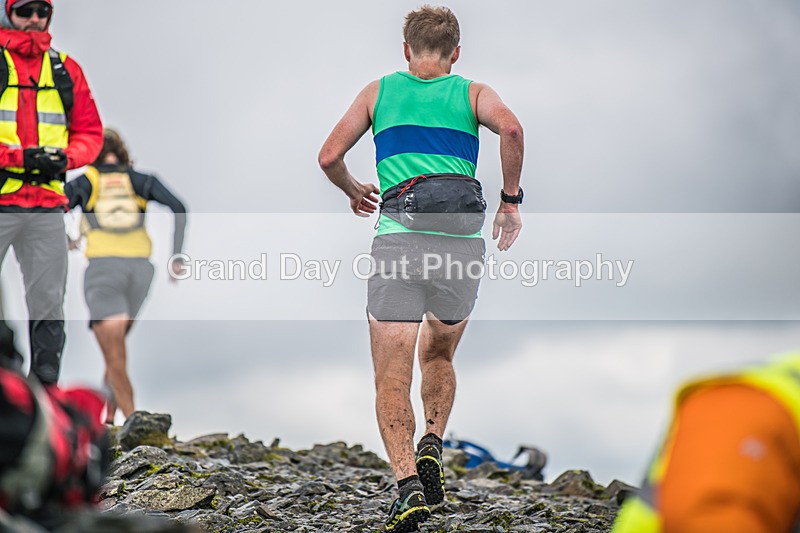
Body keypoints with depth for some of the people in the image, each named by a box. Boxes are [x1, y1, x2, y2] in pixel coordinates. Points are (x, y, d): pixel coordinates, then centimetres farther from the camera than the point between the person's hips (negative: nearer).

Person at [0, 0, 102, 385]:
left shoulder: (65, 70, 13)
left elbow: (90, 132, 15)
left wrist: (64, 158, -5)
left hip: (48, 205, 4)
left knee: (49, 301, 8)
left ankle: (46, 374, 16)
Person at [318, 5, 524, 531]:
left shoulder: (379, 91, 18)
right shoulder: (473, 92, 16)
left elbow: (329, 157, 10)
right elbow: (510, 127, -6)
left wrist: (354, 191, 30)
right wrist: (511, 199, 4)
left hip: (400, 230, -1)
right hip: (464, 236, 1)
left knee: (392, 379, -2)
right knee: (439, 356, 25)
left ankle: (408, 482, -21)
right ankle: (431, 446, 3)